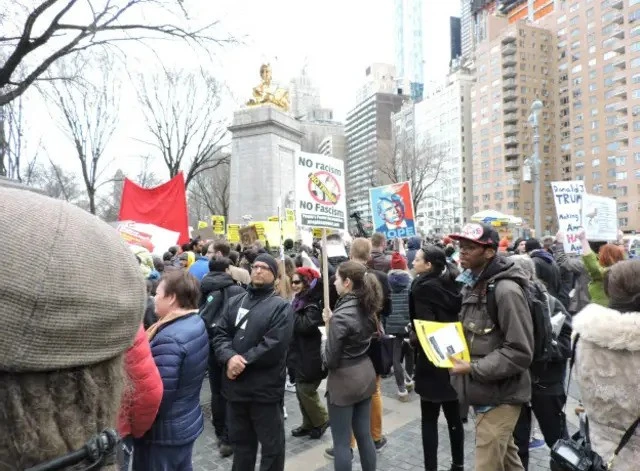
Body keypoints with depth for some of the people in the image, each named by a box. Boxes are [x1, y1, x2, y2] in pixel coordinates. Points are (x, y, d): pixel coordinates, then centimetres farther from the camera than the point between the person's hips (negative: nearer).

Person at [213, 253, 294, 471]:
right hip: (235, 386, 5)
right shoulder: (235, 302, 9)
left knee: (271, 444, 12)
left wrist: (242, 362, -16)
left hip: (266, 388, -5)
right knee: (240, 441, 24)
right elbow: (220, 334, 2)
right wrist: (230, 357, -17)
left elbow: (274, 346, -18)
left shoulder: (281, 307, -8)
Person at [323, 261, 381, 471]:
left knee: (342, 442, 7)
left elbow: (331, 359, -17)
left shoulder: (341, 315, -22)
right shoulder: (368, 308, 2)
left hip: (344, 379, -8)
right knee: (364, 435, 19)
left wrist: (329, 326, -6)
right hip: (365, 374, 8)